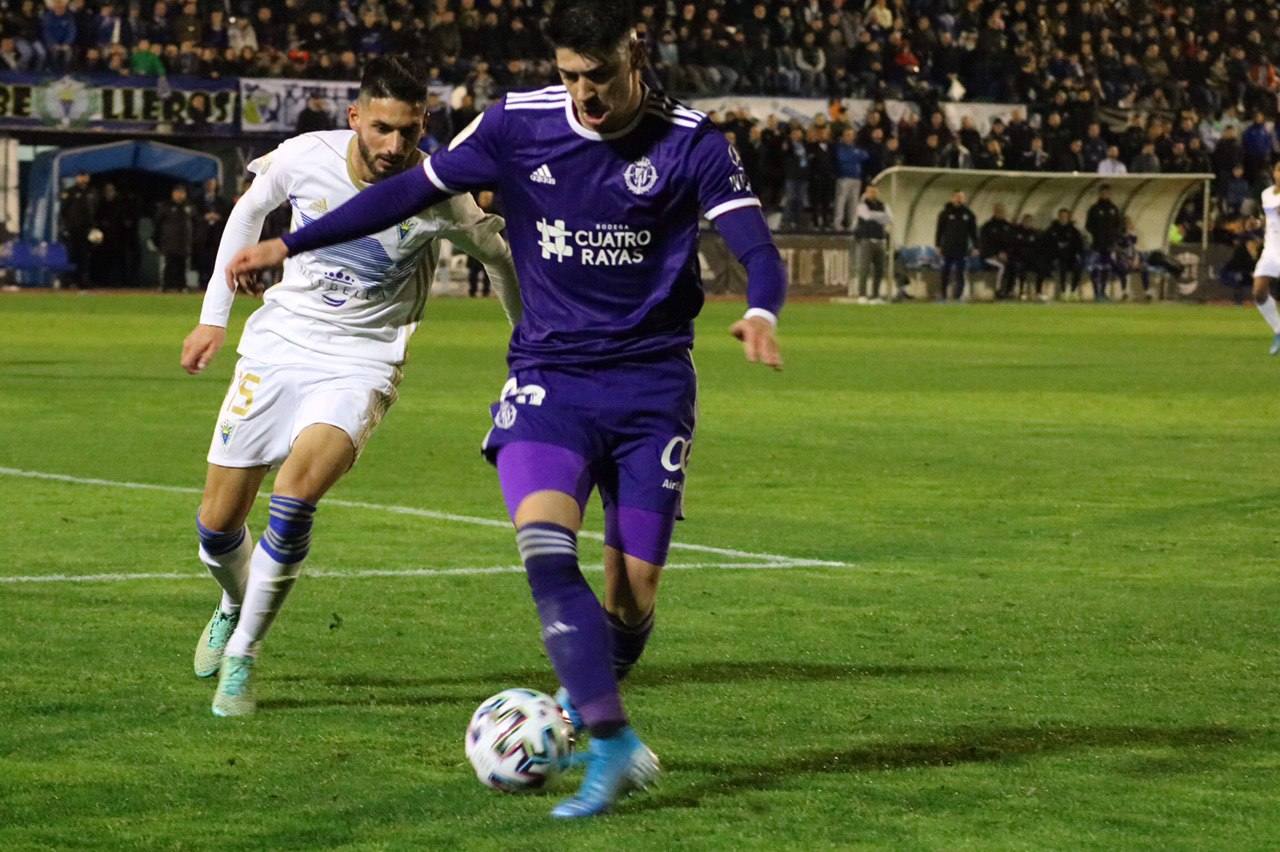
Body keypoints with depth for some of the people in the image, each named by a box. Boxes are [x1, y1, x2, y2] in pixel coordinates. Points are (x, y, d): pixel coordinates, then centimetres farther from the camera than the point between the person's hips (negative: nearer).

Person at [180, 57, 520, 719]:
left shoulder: (435, 197, -18)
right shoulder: (305, 157, -13)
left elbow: (498, 254, 4)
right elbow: (249, 211, 9)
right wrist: (214, 316, 12)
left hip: (361, 364, -3)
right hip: (276, 346, 3)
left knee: (294, 494, -27)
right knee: (218, 522, 5)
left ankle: (241, 656, -10)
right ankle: (234, 607, 41)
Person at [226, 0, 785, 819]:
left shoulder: (690, 143, -8)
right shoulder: (518, 124, -3)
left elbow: (756, 245, -17)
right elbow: (412, 190, 7)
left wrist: (761, 313, -40)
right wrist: (291, 244, 7)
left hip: (652, 388, -1)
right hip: (548, 379, 1)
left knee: (634, 588, 0)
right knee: (545, 545, -24)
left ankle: (586, 707, 32)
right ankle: (614, 743, -21)